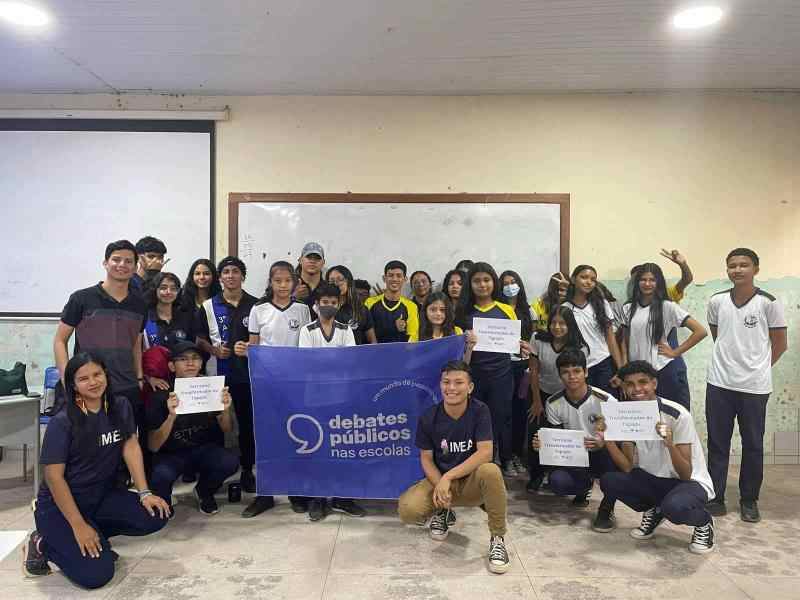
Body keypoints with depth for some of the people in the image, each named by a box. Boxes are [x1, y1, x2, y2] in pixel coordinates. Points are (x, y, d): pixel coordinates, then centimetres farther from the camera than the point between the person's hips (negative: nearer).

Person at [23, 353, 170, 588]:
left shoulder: (120, 406, 0)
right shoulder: (62, 422, -16)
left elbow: (131, 447, -3)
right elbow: (53, 476, -17)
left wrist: (144, 493, -14)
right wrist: (79, 526, -20)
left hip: (102, 497, 6)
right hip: (60, 504, -5)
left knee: (157, 516, -18)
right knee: (96, 574, -20)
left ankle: (94, 538, 4)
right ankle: (44, 544, 7)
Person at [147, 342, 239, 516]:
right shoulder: (161, 396, -16)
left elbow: (227, 430, -3)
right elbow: (153, 446, -19)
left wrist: (225, 410, -25)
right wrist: (171, 416, -35)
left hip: (205, 449, 2)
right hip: (171, 454, -2)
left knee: (230, 462, -27)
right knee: (162, 476, -34)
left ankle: (203, 492, 8)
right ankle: (163, 501, 5)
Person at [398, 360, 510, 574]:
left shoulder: (479, 411, -13)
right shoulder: (429, 418, -8)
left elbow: (485, 453, -21)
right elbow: (426, 459, -2)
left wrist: (448, 477, -26)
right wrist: (439, 485, -21)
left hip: (472, 482, -2)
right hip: (439, 479, 2)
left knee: (491, 471, -36)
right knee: (407, 509, -26)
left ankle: (497, 538, -14)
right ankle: (442, 512, 12)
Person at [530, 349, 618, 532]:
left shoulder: (606, 401, -18)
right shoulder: (554, 403, -8)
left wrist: (601, 444, -37)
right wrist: (542, 444, -24)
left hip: (601, 455, -2)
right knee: (557, 482, -28)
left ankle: (606, 508, -10)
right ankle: (585, 485, 13)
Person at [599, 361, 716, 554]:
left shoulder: (677, 415, -22)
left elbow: (686, 475, -23)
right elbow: (628, 467, -8)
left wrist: (670, 444, -41)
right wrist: (607, 441, -23)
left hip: (691, 482, -5)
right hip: (652, 479, 5)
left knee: (674, 506, -37)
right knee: (608, 481, -18)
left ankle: (703, 522, 0)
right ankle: (653, 512, 10)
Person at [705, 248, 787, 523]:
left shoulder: (769, 303, -7)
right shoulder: (716, 301, 2)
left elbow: (780, 345, 2)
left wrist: (757, 367, 7)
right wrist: (729, 361, 10)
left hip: (754, 386, -2)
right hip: (719, 383, 2)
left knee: (752, 445, 10)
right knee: (717, 444, 8)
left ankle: (749, 500, 25)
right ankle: (716, 497, 19)